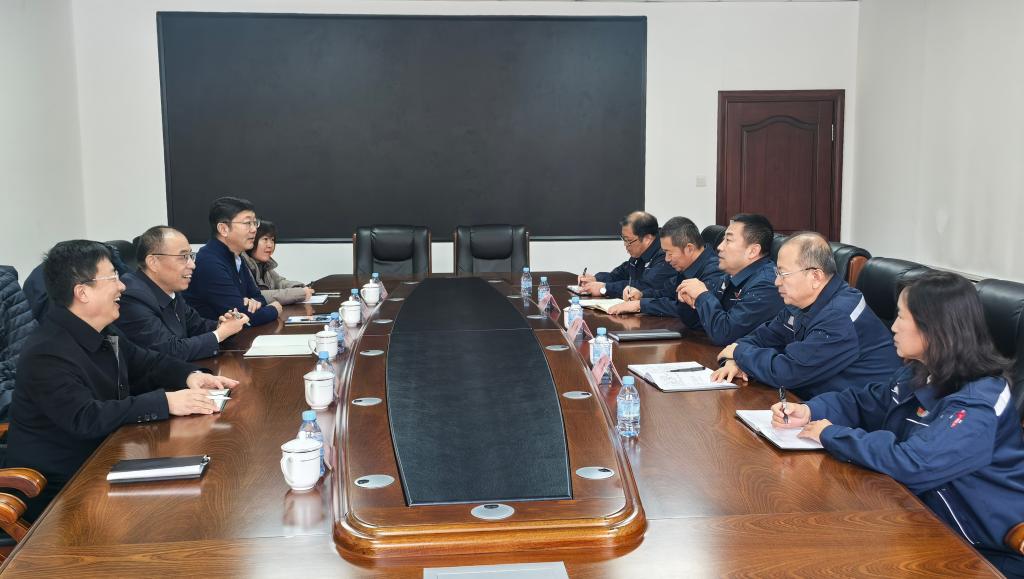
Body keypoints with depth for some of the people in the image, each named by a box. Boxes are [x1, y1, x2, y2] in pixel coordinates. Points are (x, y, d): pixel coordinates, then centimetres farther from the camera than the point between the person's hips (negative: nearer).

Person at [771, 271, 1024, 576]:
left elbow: (913, 464, -36)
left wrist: (832, 434, -23)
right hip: (929, 519, 7)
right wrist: (810, 411, -6)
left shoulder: (977, 403, -26)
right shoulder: (918, 373, 3)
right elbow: (862, 402, 15)